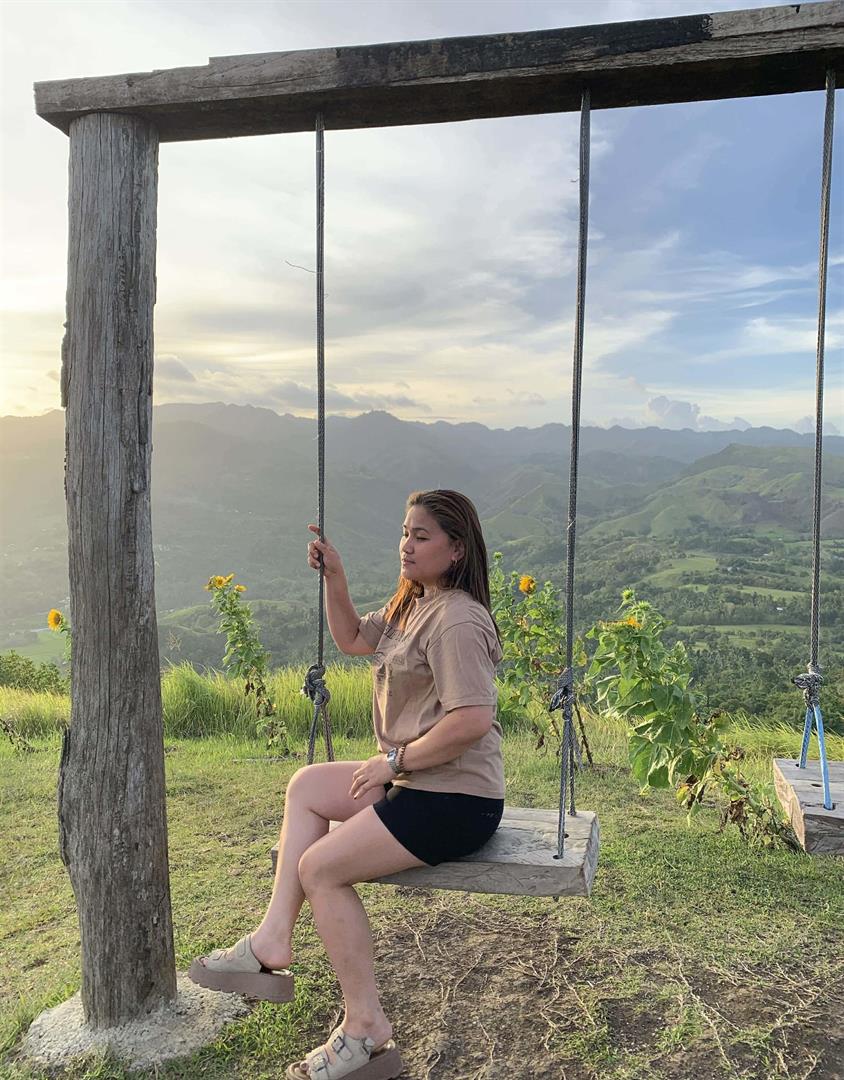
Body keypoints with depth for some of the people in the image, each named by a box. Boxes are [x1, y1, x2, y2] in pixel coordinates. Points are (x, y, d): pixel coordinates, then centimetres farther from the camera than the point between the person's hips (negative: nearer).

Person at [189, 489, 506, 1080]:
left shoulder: (456, 621, -20)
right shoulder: (412, 606, 11)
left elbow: (472, 720, -29)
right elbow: (353, 639, 24)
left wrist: (393, 760, -19)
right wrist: (334, 576, 11)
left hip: (454, 801, -11)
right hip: (416, 781, 11)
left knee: (320, 867, -11)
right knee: (307, 784, 13)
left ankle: (367, 1030, 2)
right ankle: (274, 939, 9)